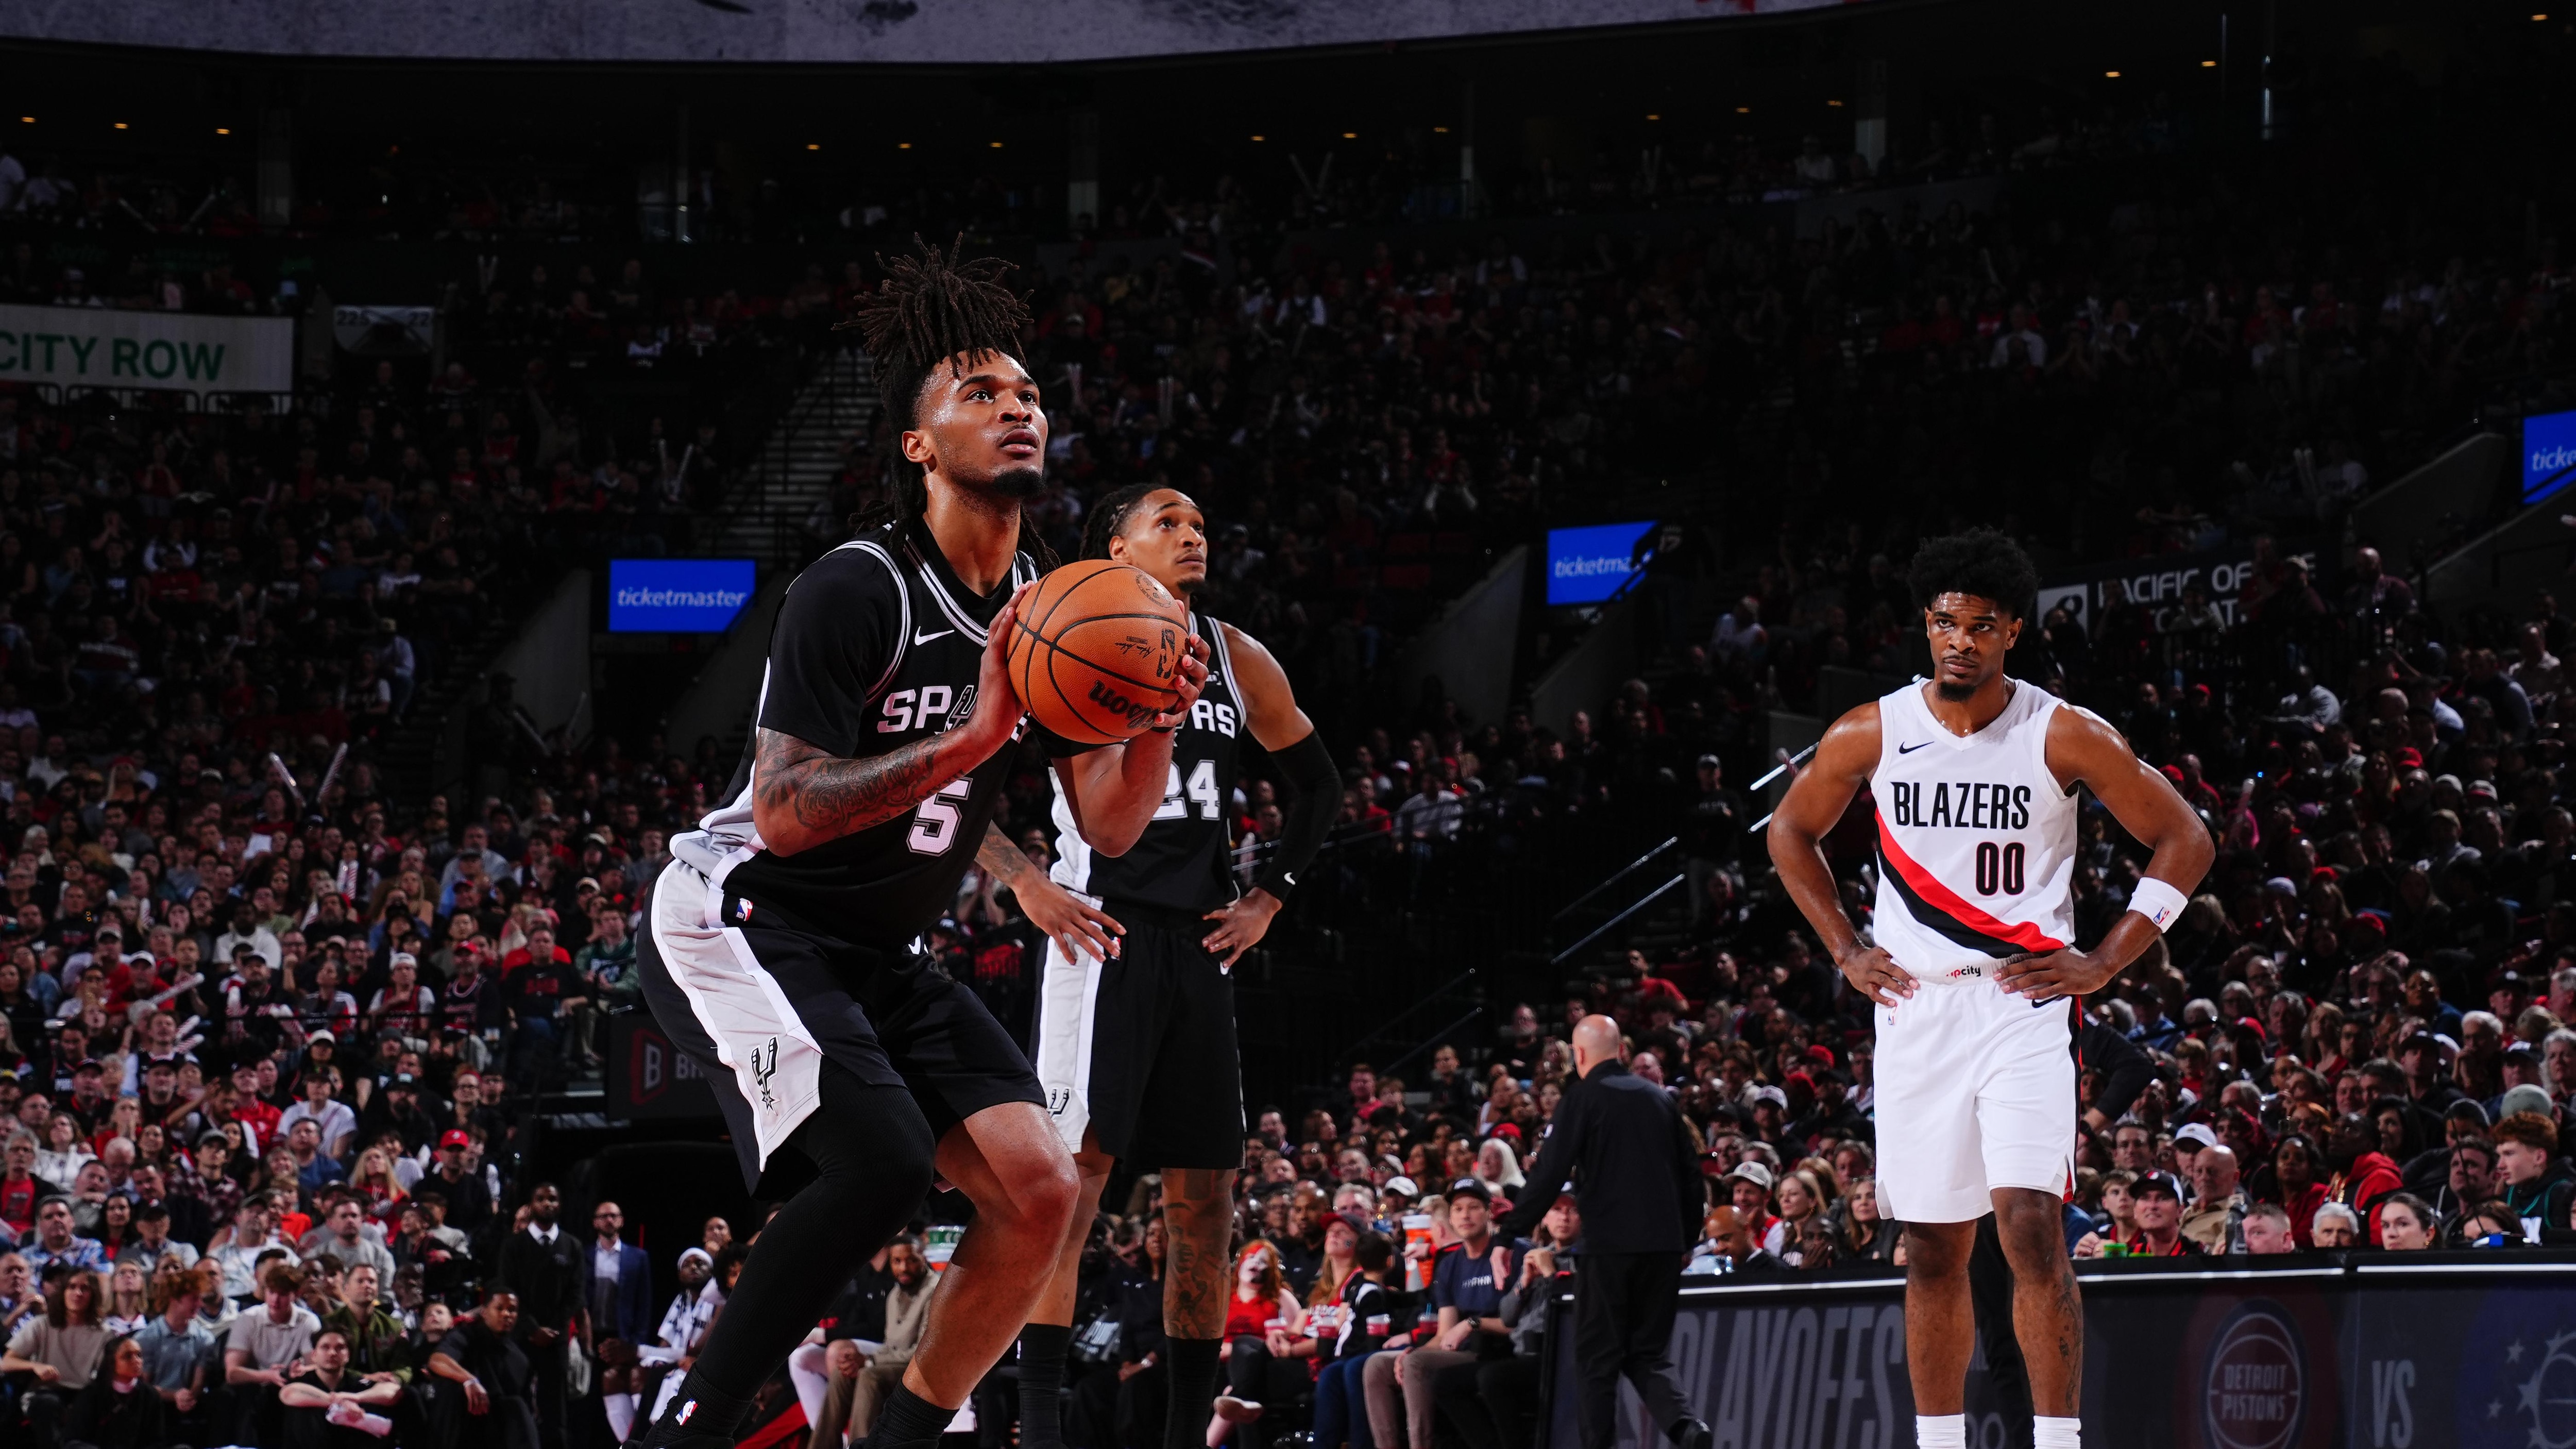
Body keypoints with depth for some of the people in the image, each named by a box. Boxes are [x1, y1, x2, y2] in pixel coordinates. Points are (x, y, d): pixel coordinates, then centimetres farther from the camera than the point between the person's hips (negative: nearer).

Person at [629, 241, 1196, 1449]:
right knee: (880, 1161, -29)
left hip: (875, 952, 8)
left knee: (1040, 1190, -7)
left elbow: (1110, 824, 7)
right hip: (739, 917, -8)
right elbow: (785, 813, -26)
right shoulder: (858, 590, -20)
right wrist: (971, 740, -33)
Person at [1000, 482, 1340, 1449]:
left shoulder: (1238, 661, 11)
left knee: (1207, 1204, 5)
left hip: (1201, 945, 6)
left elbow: (1318, 785, 23)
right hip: (1105, 933, -6)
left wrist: (1268, 896, 14)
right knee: (1073, 1175, -14)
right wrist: (1024, 882, -16)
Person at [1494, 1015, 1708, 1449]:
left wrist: (1510, 1234, -6)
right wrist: (1686, 1240, 24)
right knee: (1648, 1353, 11)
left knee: (1598, 1357, 3)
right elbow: (1691, 1175, 14)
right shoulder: (1660, 1099, 11)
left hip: (1608, 1245, -5)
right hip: (1664, 1244, 5)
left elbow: (1549, 1174, -10)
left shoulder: (1582, 1100, -4)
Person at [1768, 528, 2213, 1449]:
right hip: (1914, 1009, 3)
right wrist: (1845, 951, 8)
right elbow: (1791, 832, 17)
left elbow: (2184, 841, 1)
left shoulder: (2064, 737, -6)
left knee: (2031, 1226, -16)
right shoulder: (1872, 735, 0)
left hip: (2023, 1005, -3)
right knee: (1933, 1251, 8)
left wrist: (2102, 964, -4)